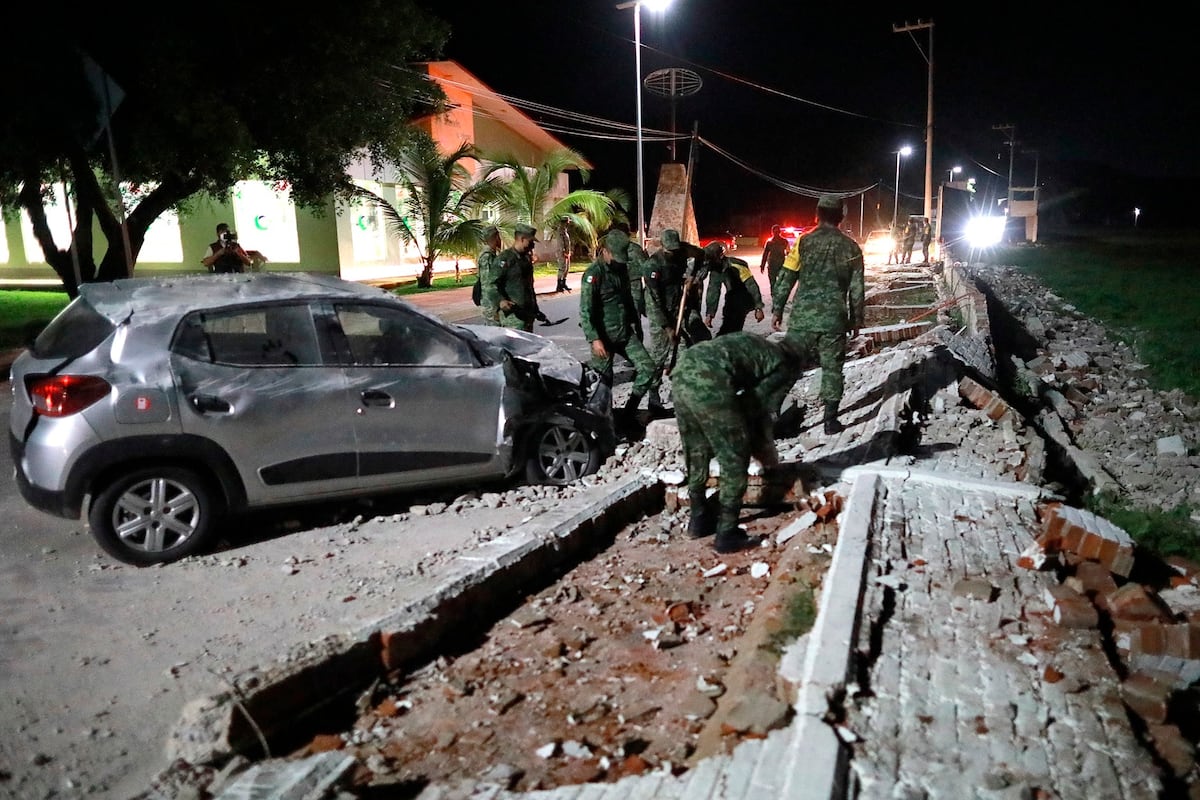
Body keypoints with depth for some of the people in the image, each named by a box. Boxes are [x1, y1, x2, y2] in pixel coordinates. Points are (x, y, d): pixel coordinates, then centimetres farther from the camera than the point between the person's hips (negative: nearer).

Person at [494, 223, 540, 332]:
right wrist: (500, 300, -31)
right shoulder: (504, 258, -10)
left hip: (528, 313, 9)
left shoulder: (526, 259, 16)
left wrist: (536, 309, 24)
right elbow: (493, 284, -14)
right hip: (513, 314, -9)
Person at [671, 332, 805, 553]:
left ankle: (699, 519, 37)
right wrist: (767, 452, 31)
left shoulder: (756, 344, 35)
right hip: (708, 383, -7)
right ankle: (727, 534, 13)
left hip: (681, 373, 8)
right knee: (734, 460, 9)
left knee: (696, 453, 23)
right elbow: (766, 409, 15)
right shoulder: (784, 367, 16)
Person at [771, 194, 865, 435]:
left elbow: (786, 279, -2)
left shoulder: (804, 242, -2)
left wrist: (777, 309, 7)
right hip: (835, 319, 1)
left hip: (803, 316, -1)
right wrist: (856, 320, 16)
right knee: (832, 367, 10)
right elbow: (857, 289, 8)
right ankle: (831, 419, 12)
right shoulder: (851, 248, 5)